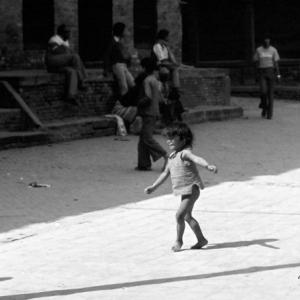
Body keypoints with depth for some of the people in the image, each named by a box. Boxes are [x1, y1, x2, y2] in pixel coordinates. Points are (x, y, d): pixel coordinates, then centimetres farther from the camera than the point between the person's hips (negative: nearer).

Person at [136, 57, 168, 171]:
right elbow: (159, 98, 18)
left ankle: (166, 156, -15)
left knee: (147, 138, -10)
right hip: (154, 112, 10)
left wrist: (139, 103, -9)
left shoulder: (147, 80, -14)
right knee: (143, 138, 11)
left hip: (148, 113, -10)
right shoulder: (155, 81, 15)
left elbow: (148, 97, -23)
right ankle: (144, 164, 10)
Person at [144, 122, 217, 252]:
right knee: (187, 216, 16)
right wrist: (153, 187, 24)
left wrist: (208, 166, -54)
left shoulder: (185, 153, -16)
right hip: (184, 191, 9)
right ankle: (201, 239, 31)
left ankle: (179, 240, 4)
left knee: (180, 215, -12)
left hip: (191, 189, -9)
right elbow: (166, 173, 22)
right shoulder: (172, 156, 10)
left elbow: (197, 159, -35)